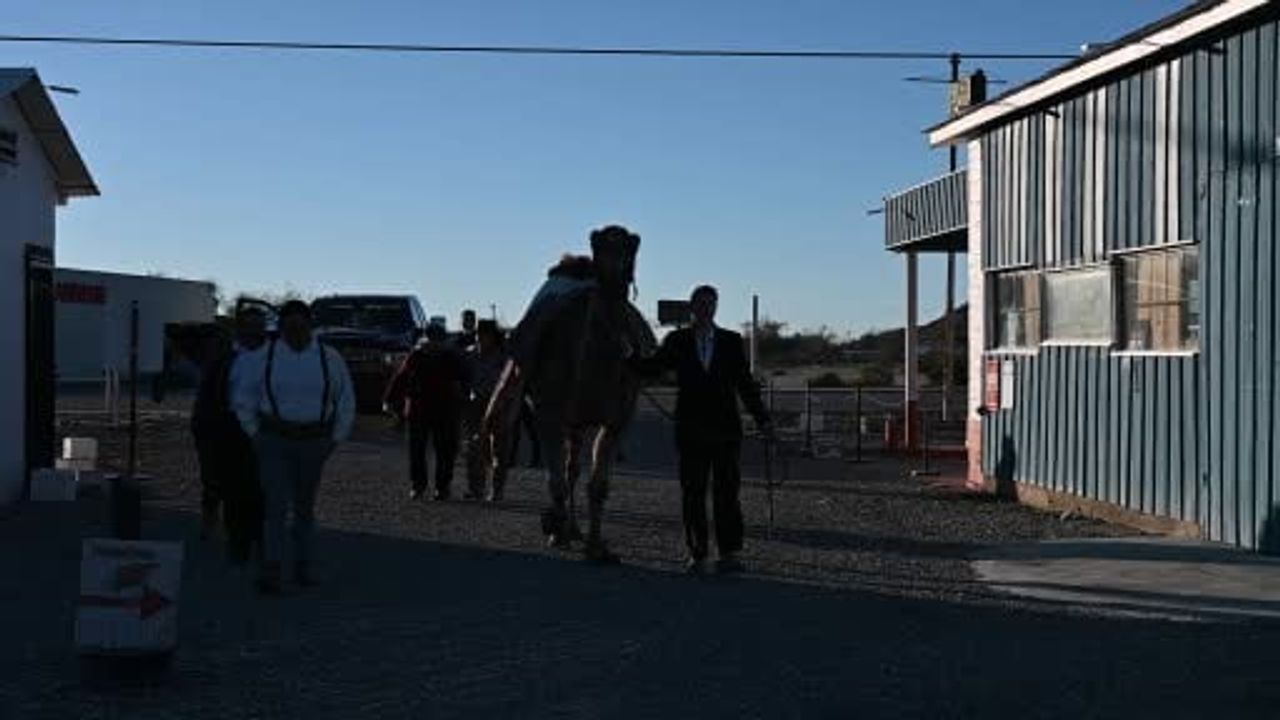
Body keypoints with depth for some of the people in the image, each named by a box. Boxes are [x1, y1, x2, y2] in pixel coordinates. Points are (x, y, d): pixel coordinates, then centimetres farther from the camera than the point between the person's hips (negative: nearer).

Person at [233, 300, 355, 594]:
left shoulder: (330, 359, 2)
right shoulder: (264, 358, -1)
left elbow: (346, 403, 11)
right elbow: (243, 399, 9)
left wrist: (335, 438, 6)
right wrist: (256, 434, 5)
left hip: (314, 443, 2)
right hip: (274, 441, -2)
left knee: (305, 506, 12)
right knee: (276, 505, -10)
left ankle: (302, 567, 22)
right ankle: (270, 572, -10)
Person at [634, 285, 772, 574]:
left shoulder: (731, 341, 7)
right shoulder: (677, 341, 7)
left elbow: (745, 384, 6)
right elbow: (652, 367, 0)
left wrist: (762, 419, 0)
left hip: (725, 430, 0)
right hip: (691, 431, 0)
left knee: (726, 492, -2)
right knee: (693, 493, 1)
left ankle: (729, 553, 2)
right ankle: (697, 554, 7)